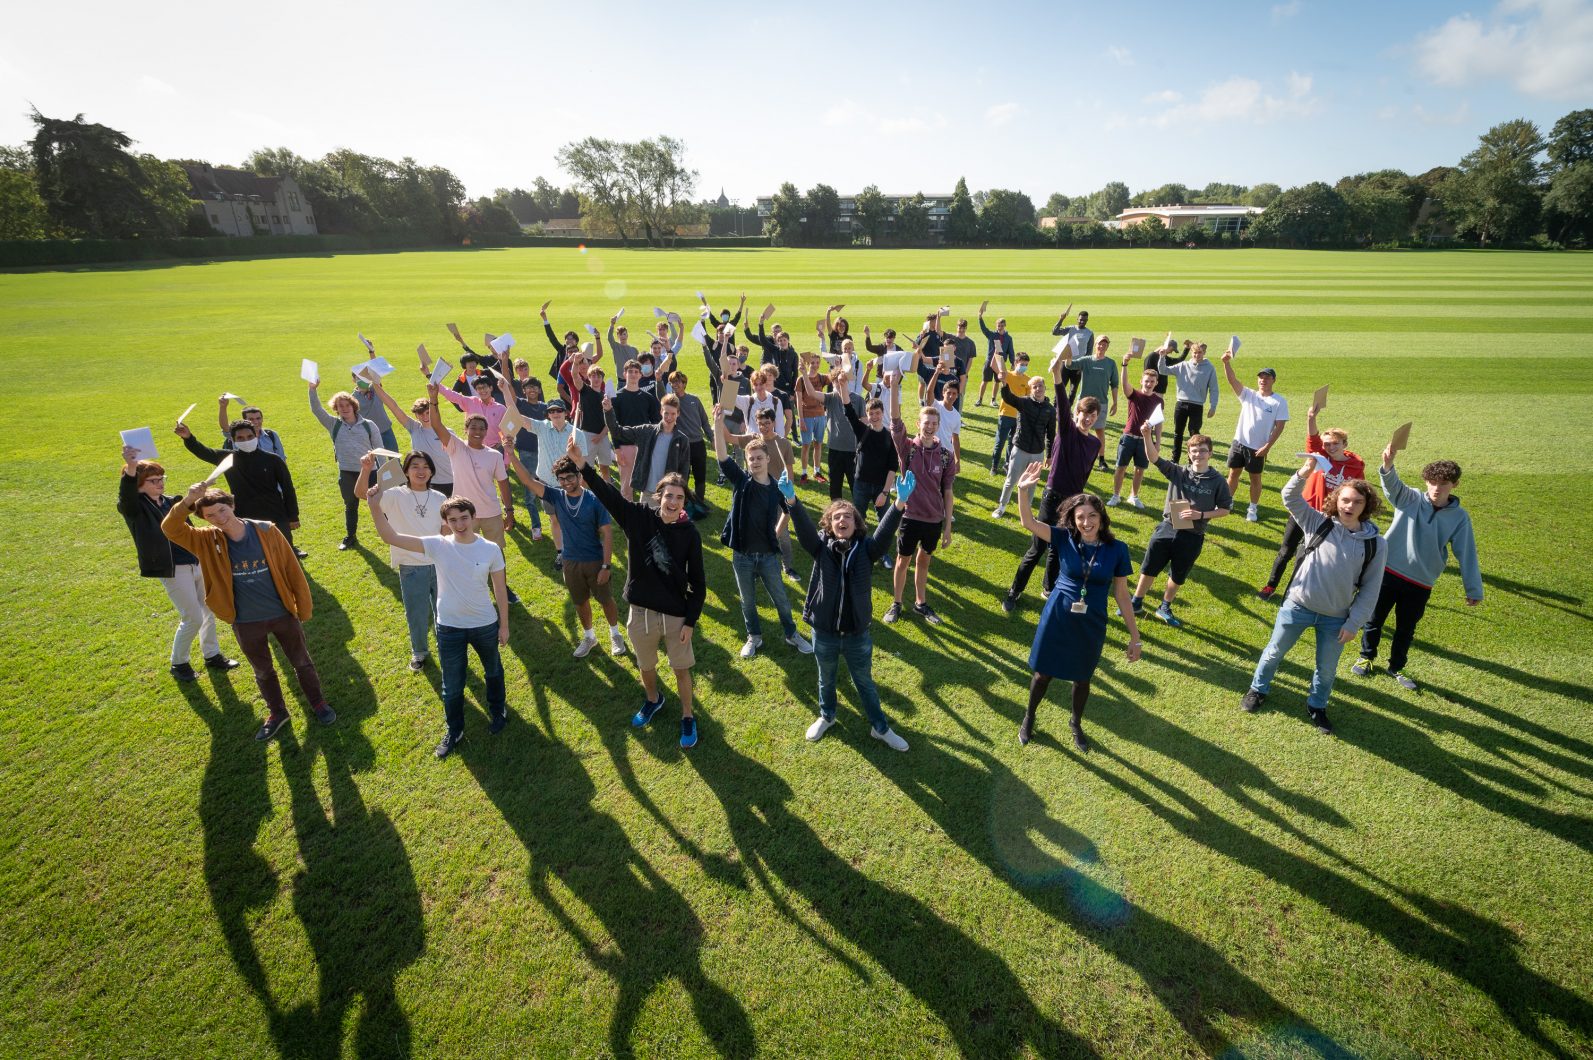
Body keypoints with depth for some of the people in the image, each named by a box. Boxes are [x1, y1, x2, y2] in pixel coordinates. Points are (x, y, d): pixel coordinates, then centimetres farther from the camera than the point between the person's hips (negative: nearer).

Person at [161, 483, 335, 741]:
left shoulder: (266, 531, -15)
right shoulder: (207, 542, -8)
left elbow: (293, 571, -9)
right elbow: (170, 529, -20)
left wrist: (304, 610, -5)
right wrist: (187, 501, -36)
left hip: (283, 614, -2)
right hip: (246, 623, 2)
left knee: (302, 663, 15)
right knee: (263, 672, 21)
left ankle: (317, 703, 38)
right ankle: (277, 713, 42)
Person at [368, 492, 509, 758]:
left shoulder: (491, 549, -15)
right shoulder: (438, 545, -14)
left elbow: (500, 589, -5)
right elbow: (390, 537, -21)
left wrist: (504, 625, 1)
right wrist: (375, 506, -34)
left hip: (486, 625, 0)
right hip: (449, 628, 0)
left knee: (493, 672, 25)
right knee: (452, 686, 14)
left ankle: (497, 710, 53)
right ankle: (454, 731, 39)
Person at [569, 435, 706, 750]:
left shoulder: (689, 533, -13)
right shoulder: (638, 518, -10)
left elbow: (698, 582, -8)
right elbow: (608, 494, -23)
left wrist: (690, 621, -8)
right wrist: (582, 464, -38)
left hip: (676, 614, -2)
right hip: (640, 610, 2)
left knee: (681, 669, 13)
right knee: (646, 666, 23)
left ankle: (687, 717, 36)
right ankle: (653, 699, 53)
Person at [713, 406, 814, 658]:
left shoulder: (777, 487, -5)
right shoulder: (741, 481, -6)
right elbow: (722, 457, -20)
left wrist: (777, 531, 8)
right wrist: (718, 424, -30)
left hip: (768, 554, 0)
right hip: (742, 555, 0)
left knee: (781, 598, 12)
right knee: (747, 601, 15)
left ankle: (791, 634, 33)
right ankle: (754, 636, 35)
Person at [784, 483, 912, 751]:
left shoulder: (866, 548, -10)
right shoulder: (821, 547, -10)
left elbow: (885, 533, -27)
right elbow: (804, 528, -26)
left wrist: (900, 503, -45)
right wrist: (791, 500, -45)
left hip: (858, 634, 0)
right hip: (824, 633, 1)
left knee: (865, 683, 20)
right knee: (826, 679, 26)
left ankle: (880, 728, 40)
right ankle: (826, 716, 53)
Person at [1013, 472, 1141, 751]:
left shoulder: (1117, 549, -9)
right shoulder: (1064, 539, -10)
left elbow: (1121, 595, -1)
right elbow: (1028, 522, -22)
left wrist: (1134, 636, 2)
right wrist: (1022, 490, -40)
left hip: (1091, 627, 1)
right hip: (1056, 620, -1)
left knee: (1082, 678, 20)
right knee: (1044, 673, 15)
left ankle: (1076, 724, 48)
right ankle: (1029, 717, 43)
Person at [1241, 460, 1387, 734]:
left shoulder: (1376, 544, -7)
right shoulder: (1318, 523, -7)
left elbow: (1370, 589, -3)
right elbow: (1290, 498, -14)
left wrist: (1353, 623, -5)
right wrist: (1303, 474, -32)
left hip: (1335, 618, 1)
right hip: (1297, 606, -1)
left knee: (1326, 668, 18)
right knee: (1274, 652, 16)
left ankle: (1316, 707, 42)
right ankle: (1258, 690, 39)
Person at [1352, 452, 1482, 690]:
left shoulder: (1460, 517, 0)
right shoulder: (1411, 499, -5)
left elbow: (1467, 554, 1)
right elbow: (1393, 486, -26)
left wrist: (1474, 590, 2)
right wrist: (1387, 466, -49)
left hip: (1420, 584, 2)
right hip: (1388, 572, -1)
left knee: (1406, 629, 14)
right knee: (1375, 619, 12)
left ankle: (1396, 668, 34)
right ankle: (1366, 657, 34)